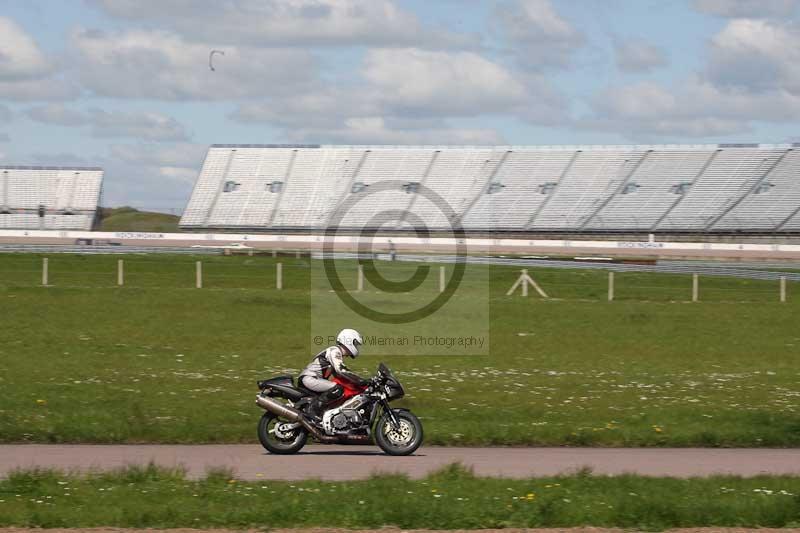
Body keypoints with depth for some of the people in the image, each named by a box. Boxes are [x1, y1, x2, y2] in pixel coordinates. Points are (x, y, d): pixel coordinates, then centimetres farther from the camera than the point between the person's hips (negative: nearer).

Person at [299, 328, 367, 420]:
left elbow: (338, 374, 28)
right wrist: (361, 381, -27)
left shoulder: (339, 354, 21)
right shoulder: (335, 351, -12)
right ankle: (314, 408, -25)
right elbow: (341, 371, -24)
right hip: (309, 378, -11)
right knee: (337, 389, -27)